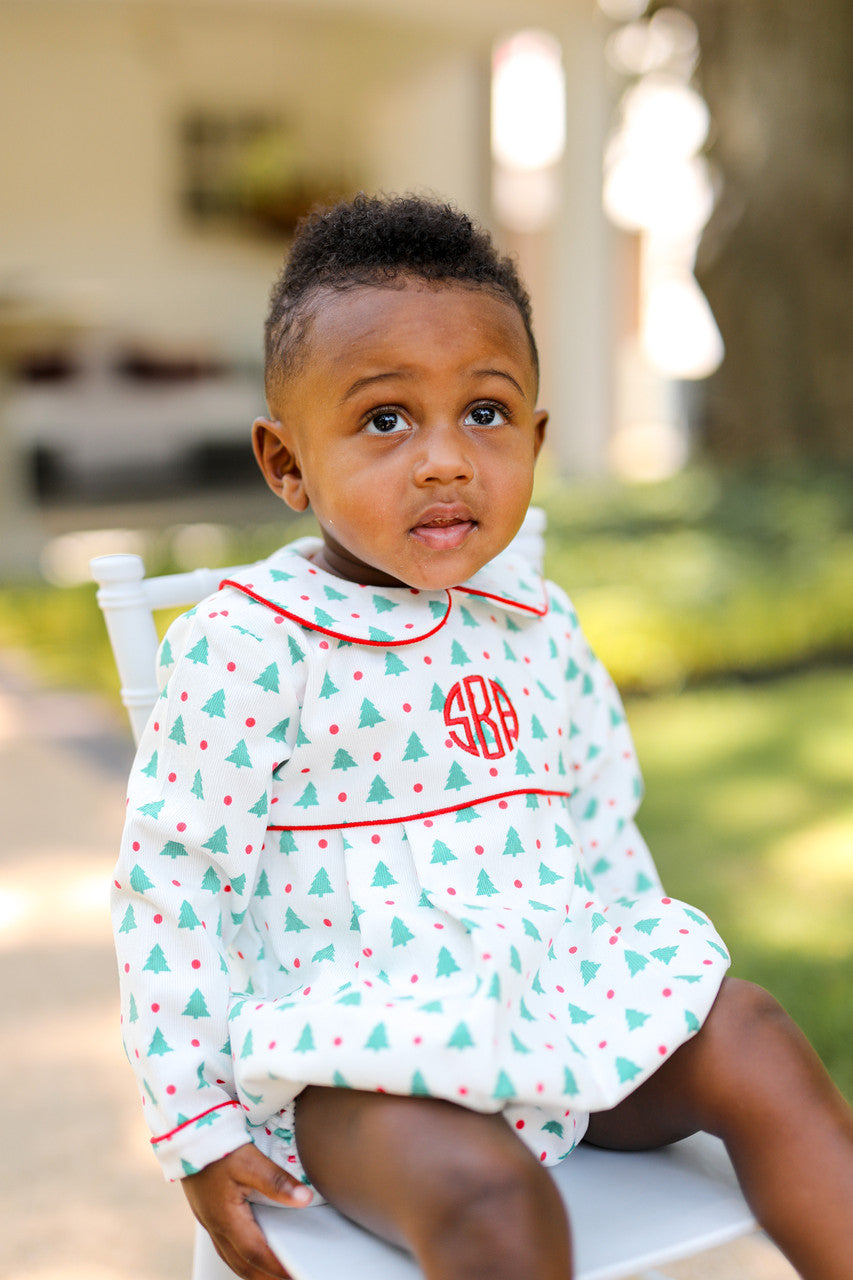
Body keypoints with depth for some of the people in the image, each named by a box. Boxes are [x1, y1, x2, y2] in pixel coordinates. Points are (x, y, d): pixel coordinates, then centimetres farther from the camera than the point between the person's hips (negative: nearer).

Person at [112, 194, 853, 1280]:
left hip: (554, 1000, 6)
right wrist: (198, 1123, -9)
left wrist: (646, 979, 17)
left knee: (751, 1046, -9)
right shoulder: (245, 649, -13)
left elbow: (601, 835, 18)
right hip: (354, 1043, -6)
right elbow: (169, 878, -10)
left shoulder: (536, 630, 7)